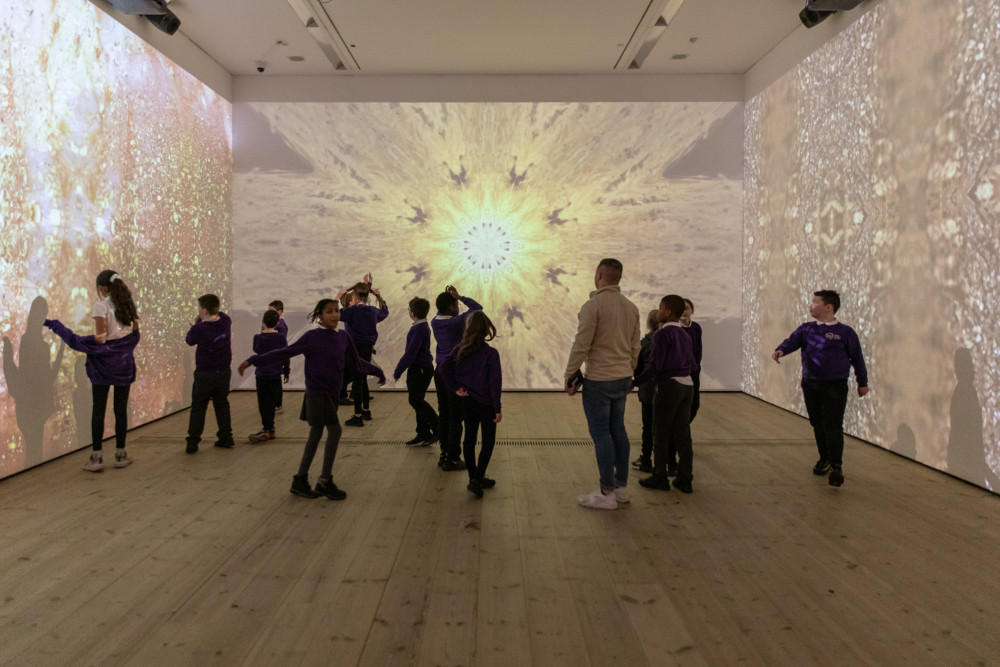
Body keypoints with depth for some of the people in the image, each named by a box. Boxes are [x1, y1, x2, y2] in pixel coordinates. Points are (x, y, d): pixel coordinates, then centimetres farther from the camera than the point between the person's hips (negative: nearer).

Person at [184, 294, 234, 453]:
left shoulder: (199, 329, -21)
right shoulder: (225, 321, -7)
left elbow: (188, 340, 0)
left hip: (204, 374, -4)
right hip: (224, 371, 4)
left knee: (198, 407, 6)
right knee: (222, 404, 16)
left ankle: (192, 442, 8)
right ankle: (226, 438, 18)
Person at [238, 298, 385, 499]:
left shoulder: (344, 337, 5)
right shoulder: (311, 337, -9)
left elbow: (355, 361, 19)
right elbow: (284, 353, -10)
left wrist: (377, 371, 27)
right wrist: (254, 360, -14)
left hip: (333, 394, 6)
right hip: (316, 393, -6)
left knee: (316, 434, 12)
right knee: (335, 430, -13)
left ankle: (300, 480, 23)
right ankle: (325, 481, -1)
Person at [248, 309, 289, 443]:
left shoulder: (258, 337, -6)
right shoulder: (281, 337, -7)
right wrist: (286, 371, 12)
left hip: (261, 375, 0)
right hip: (275, 375, 0)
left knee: (263, 403, 8)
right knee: (271, 402, 7)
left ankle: (267, 429, 6)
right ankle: (268, 429, 8)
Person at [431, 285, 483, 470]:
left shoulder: (435, 322, 3)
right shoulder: (456, 322, -16)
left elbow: (441, 313, 27)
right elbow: (477, 307, -9)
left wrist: (445, 297, 12)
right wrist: (459, 297, -6)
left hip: (440, 371, 7)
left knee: (443, 414, 13)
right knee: (456, 416, -1)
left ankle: (444, 454, 19)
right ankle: (452, 458, 2)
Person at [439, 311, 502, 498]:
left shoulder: (460, 349, -2)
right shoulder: (491, 353, -15)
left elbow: (444, 367, -10)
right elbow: (495, 382, -16)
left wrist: (455, 388, -4)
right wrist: (497, 409, -11)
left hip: (467, 402, 5)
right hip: (485, 403, -5)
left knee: (469, 439, 14)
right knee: (488, 442, 7)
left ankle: (474, 479, 22)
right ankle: (477, 479, -2)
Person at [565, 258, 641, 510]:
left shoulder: (593, 305, -14)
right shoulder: (631, 307, 9)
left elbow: (581, 345, -16)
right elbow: (635, 347, 13)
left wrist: (570, 376, -8)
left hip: (599, 381, -7)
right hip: (622, 379, 7)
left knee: (600, 434, -1)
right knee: (618, 430, 15)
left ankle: (607, 494, 4)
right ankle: (621, 487, 22)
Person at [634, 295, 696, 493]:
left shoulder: (663, 334, -12)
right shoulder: (685, 335, 11)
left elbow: (655, 365, -18)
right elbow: (691, 363, 16)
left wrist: (636, 382, -12)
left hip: (668, 386, -7)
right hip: (687, 385, 7)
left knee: (661, 433, 3)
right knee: (682, 433, 8)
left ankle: (660, 477, 9)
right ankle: (684, 479, 10)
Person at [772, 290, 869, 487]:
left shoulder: (845, 332, -3)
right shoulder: (806, 329, 7)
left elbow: (857, 357, 4)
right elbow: (793, 340, -10)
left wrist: (862, 382, 9)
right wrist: (780, 350, -33)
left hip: (835, 386, -4)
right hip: (810, 384, 5)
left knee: (833, 426, -9)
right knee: (817, 424, 13)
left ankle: (836, 466, -4)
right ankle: (824, 459, 29)